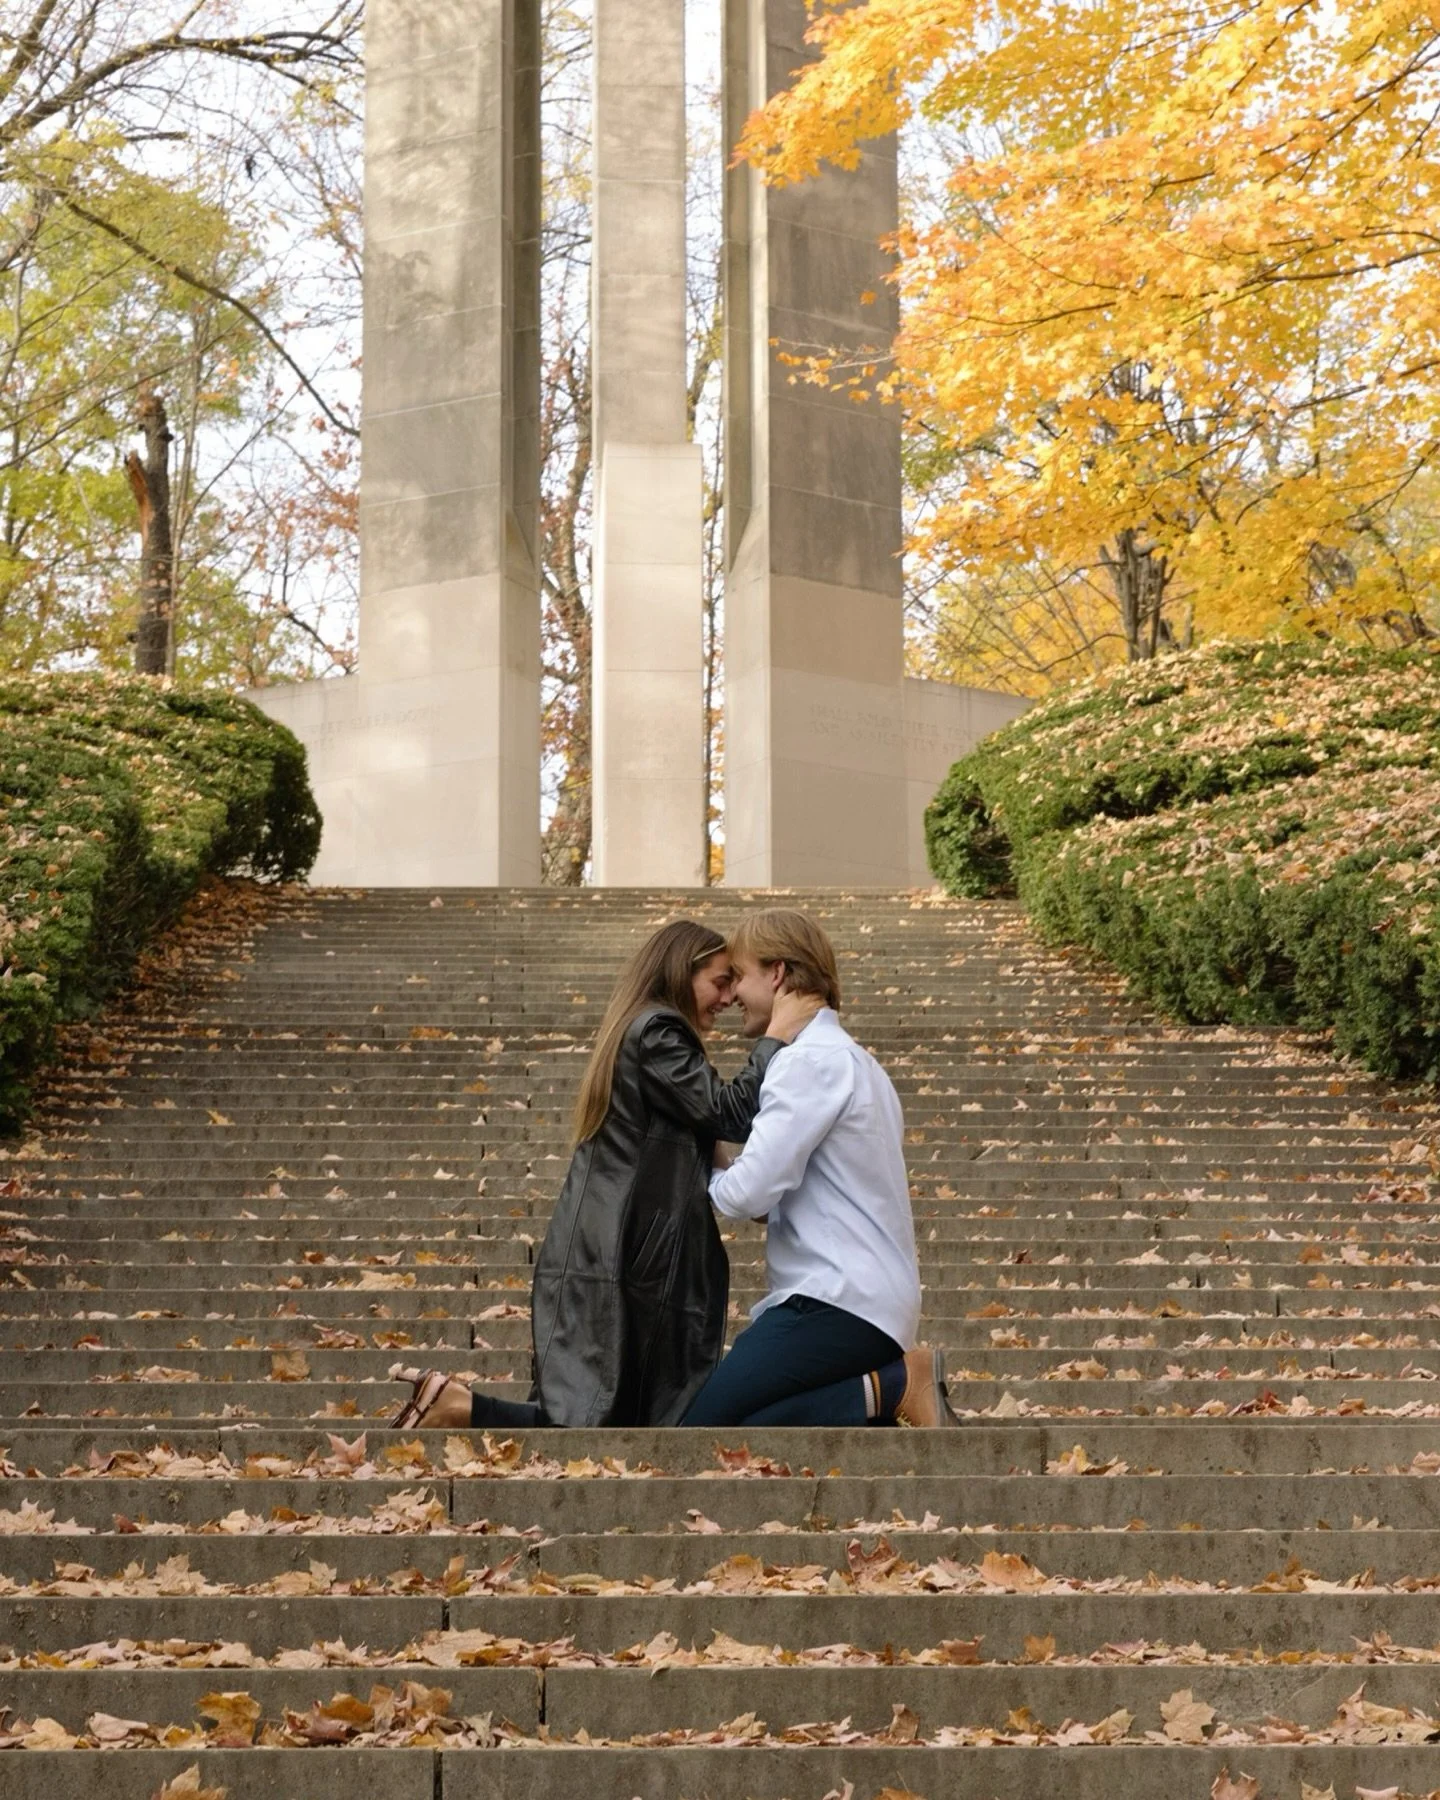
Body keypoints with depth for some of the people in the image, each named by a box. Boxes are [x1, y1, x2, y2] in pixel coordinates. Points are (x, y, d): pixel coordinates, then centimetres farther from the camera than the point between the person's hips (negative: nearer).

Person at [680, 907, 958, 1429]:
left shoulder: (811, 1061, -11)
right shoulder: (849, 1058, 21)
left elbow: (749, 1193, -16)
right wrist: (723, 1170, 8)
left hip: (839, 1304, -10)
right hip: (870, 1301, 10)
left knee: (704, 1429, -16)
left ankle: (893, 1386, -14)